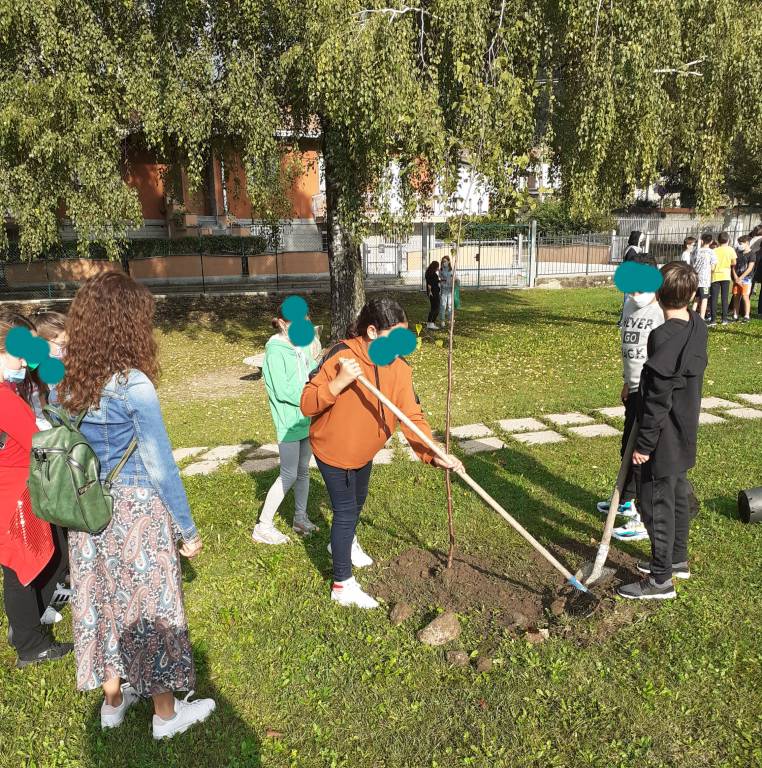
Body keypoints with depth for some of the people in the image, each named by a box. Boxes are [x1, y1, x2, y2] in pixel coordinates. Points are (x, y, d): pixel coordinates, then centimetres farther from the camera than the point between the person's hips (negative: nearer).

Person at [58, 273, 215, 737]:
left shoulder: (69, 382, 0)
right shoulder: (133, 384, -21)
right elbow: (161, 468, -18)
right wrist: (187, 530, -8)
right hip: (136, 512, -6)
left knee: (105, 601, 21)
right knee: (150, 608, 10)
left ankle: (113, 701, 40)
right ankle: (167, 714, 29)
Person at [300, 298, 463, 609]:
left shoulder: (399, 368, -15)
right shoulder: (340, 356, -29)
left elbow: (411, 416, -17)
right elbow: (307, 404, -27)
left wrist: (433, 453, -30)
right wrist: (339, 382, -43)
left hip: (364, 451, 6)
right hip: (333, 449, -6)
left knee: (357, 502, 27)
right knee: (345, 510, 0)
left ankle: (344, 543, 58)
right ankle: (343, 586, 17)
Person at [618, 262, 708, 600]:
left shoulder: (664, 337, -26)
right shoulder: (698, 327, 1)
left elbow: (658, 399, -23)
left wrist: (644, 444, -16)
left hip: (664, 437, -9)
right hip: (685, 432, 9)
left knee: (656, 502, 2)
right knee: (678, 493, 21)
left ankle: (661, 579, 13)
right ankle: (677, 558, 38)